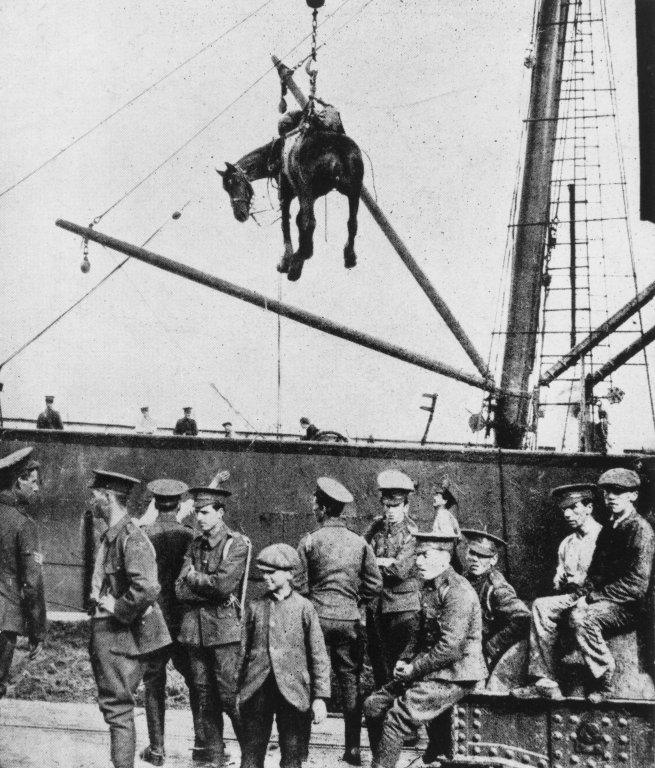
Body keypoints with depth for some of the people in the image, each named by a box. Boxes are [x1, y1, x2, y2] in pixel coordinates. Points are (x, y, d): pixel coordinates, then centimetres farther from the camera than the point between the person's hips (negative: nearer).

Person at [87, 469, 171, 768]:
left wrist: (117, 609, -18)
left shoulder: (131, 538, -19)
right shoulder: (109, 536, 12)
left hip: (121, 634, -10)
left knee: (118, 707, -6)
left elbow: (146, 589, -30)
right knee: (111, 702, 16)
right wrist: (98, 601, 12)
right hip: (104, 631, 10)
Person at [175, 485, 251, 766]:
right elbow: (181, 590, 4)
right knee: (204, 696, 9)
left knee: (231, 696, -7)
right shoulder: (195, 545, 13)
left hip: (225, 629, -6)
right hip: (195, 629, 6)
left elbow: (223, 585, -17)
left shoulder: (237, 544, -5)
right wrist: (211, 589, -9)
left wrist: (193, 577, -3)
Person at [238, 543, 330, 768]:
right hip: (257, 690, 2)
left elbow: (319, 656, 0)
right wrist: (239, 689, 9)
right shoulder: (255, 608, 7)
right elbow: (244, 651, 12)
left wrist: (320, 697, -4)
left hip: (291, 691, -2)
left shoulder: (304, 608, 0)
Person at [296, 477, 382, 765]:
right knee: (350, 681, 7)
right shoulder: (359, 542, 3)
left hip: (318, 618, -2)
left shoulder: (309, 541, -5)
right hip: (349, 620, 2)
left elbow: (300, 586, -4)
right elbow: (375, 584, 3)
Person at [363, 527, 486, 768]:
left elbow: (450, 648, -24)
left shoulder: (458, 591, -18)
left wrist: (414, 669, -16)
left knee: (399, 716, -22)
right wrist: (404, 660, 5)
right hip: (431, 671, 10)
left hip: (455, 676, -10)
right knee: (374, 705, 4)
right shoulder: (429, 587, 12)